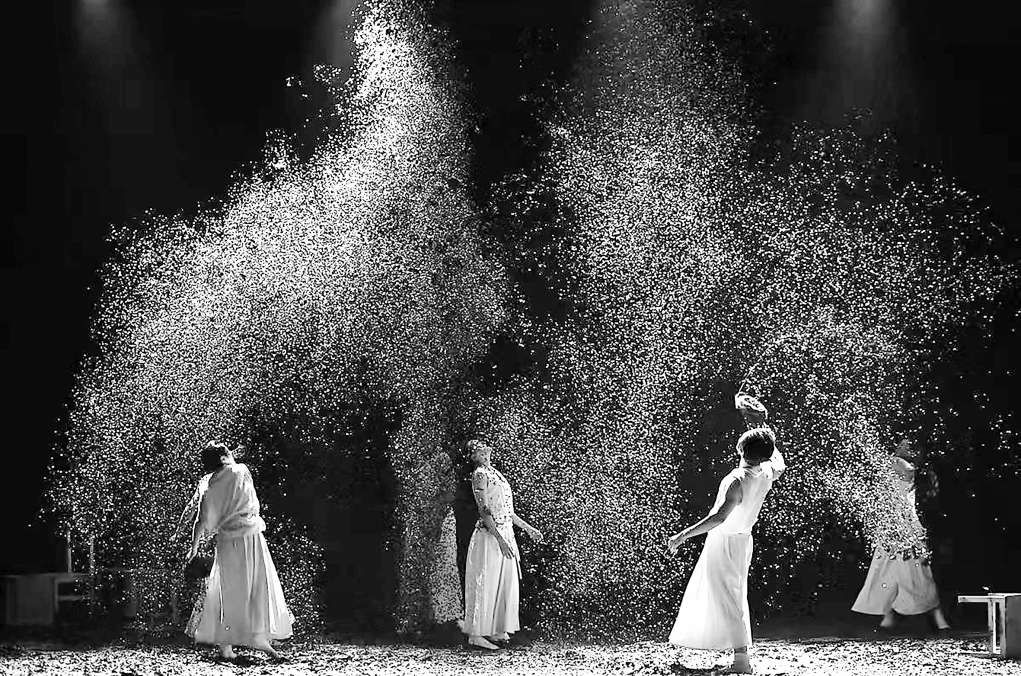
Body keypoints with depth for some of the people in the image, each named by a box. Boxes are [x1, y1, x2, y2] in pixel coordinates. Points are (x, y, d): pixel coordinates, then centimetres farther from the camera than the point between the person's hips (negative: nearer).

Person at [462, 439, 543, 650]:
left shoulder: (494, 473, 16)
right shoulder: (480, 475, -11)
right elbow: (484, 511, -18)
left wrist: (528, 528, 22)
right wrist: (500, 539, -24)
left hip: (505, 534, 9)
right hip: (489, 536, -9)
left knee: (505, 584, 11)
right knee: (485, 585, -4)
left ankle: (496, 631, 18)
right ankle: (476, 634, 1)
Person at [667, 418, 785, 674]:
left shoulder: (737, 481, -27)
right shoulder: (766, 474, -4)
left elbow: (719, 517, -37)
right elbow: (780, 465, 21)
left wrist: (684, 535, -37)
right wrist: (762, 427, 27)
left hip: (723, 541, -8)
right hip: (743, 540, 8)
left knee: (726, 600, -5)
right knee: (737, 596, 20)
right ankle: (742, 650, 28)